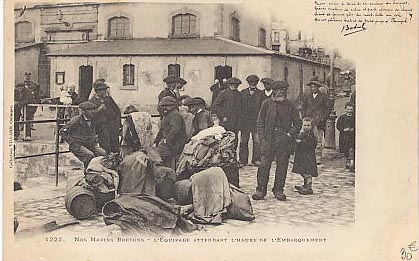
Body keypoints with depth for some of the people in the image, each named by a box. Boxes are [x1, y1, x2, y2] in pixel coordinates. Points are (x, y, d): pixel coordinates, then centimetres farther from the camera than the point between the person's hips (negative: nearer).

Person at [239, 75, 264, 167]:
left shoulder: (260, 94, 10)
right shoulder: (243, 93, 11)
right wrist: (239, 119, 2)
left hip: (256, 121, 0)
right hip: (244, 121, 1)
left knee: (257, 141, 0)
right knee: (243, 141, 2)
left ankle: (256, 159, 11)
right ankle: (243, 160, 9)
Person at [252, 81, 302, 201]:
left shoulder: (290, 105, 6)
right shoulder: (267, 103, 6)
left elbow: (298, 123, 10)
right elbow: (260, 121, 7)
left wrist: (290, 134, -5)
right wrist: (262, 137, -2)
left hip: (284, 139, 1)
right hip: (269, 138, -1)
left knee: (282, 165, 5)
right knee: (264, 165, -4)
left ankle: (278, 190, 16)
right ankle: (261, 190, 4)